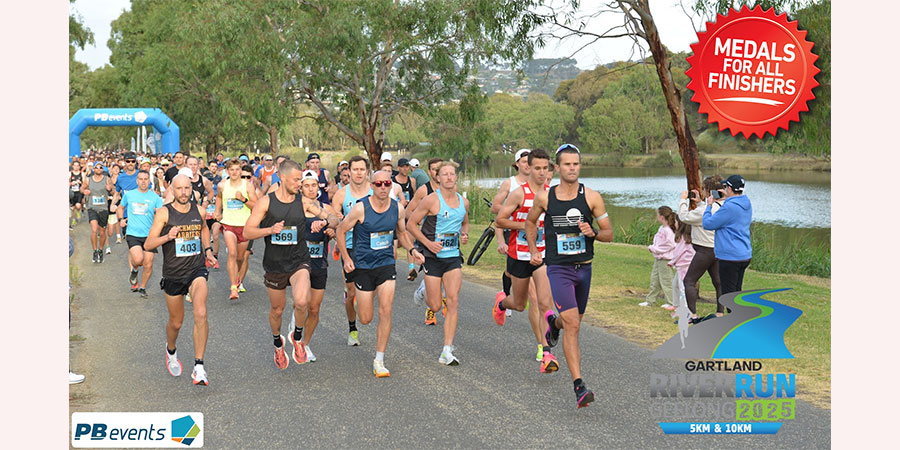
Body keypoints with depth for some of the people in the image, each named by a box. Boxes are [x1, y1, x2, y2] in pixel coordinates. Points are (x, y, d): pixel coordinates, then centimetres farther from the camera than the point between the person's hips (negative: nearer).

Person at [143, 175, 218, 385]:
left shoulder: (199, 210, 3)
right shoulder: (164, 213, -7)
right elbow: (148, 244, -11)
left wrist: (207, 249, 13)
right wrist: (168, 237, -28)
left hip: (197, 270, 1)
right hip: (173, 274, -1)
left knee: (200, 313, -23)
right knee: (176, 322, 14)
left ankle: (199, 368, -19)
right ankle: (171, 351, 49)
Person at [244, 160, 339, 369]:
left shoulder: (304, 202, -2)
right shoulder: (265, 202, -5)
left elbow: (334, 219, 0)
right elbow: (247, 232, -7)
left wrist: (325, 222, -24)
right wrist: (270, 230, -24)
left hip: (299, 262, -1)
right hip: (274, 264, 1)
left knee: (301, 302, -25)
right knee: (277, 310, 14)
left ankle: (297, 337, 5)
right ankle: (278, 344, 45)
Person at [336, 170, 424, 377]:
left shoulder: (397, 208, -3)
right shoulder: (360, 208, -14)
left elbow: (402, 232, 15)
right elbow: (340, 231, -2)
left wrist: (412, 250, -1)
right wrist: (346, 258, -9)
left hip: (387, 264, 2)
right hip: (363, 266, -2)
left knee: (385, 312, -10)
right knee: (366, 319, 4)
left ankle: (379, 361, 1)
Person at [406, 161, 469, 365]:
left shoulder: (463, 202, 6)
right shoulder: (432, 200, -10)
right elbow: (411, 223, -5)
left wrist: (464, 235, 3)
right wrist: (428, 243, -16)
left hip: (454, 257, 4)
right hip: (433, 257, -3)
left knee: (453, 302, -8)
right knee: (435, 306, 1)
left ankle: (447, 352, -5)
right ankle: (424, 291, 40)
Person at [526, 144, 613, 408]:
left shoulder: (592, 197, -2)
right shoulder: (544, 198, -2)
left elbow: (609, 234, 2)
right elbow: (530, 222, 19)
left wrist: (593, 233, -18)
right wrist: (533, 250, 10)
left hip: (583, 268, 3)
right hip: (558, 269, -3)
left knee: (573, 323, 19)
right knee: (572, 325, -16)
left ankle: (554, 324, 57)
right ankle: (578, 386, -15)